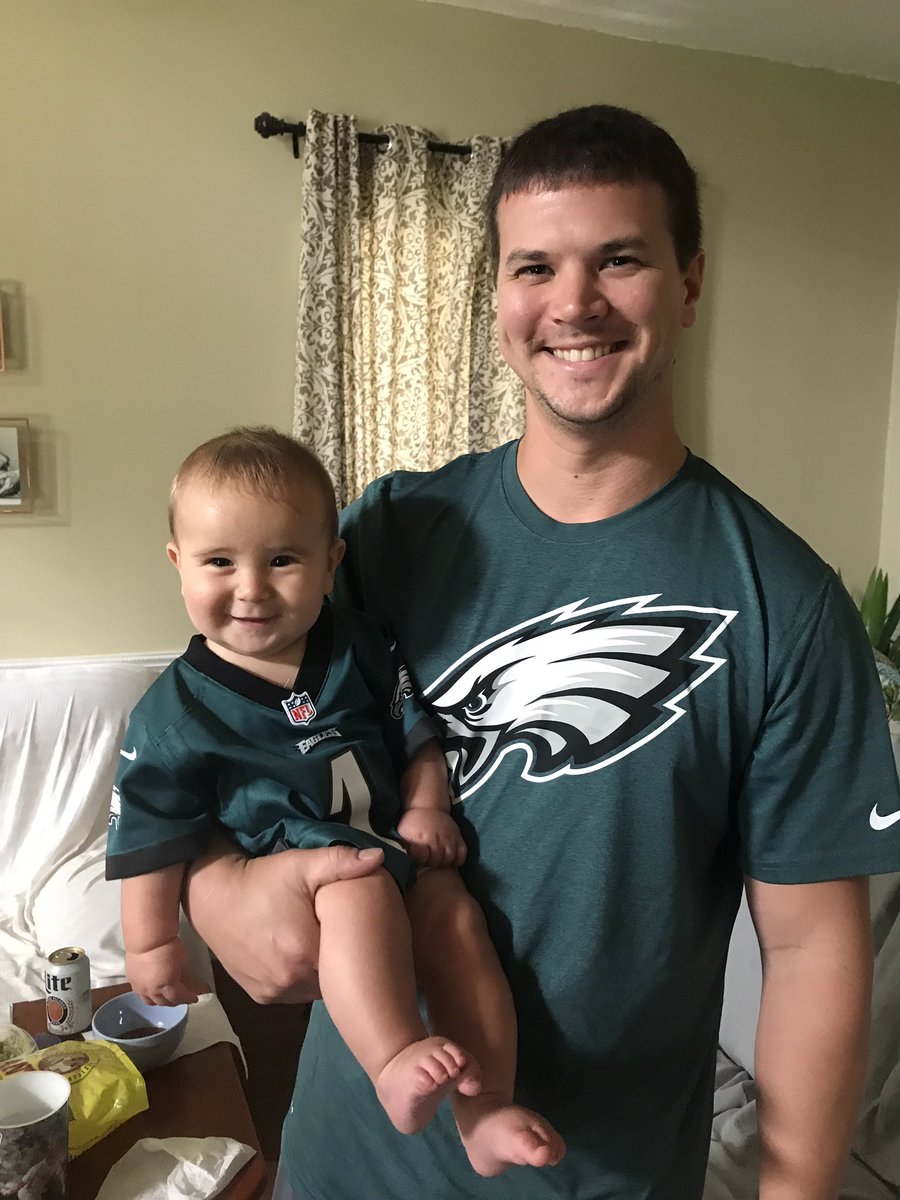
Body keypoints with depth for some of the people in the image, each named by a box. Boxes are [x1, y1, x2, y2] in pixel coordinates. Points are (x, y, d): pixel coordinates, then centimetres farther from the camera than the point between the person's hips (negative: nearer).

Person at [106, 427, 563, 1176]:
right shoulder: (175, 712, -7)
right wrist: (152, 943, 2)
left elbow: (417, 735, 9)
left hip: (397, 845, 4)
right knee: (361, 888, -33)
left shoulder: (358, 649, 0)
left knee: (457, 916, -18)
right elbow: (153, 836, -1)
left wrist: (426, 807, -6)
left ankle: (487, 1111, -9)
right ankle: (395, 1064, -34)